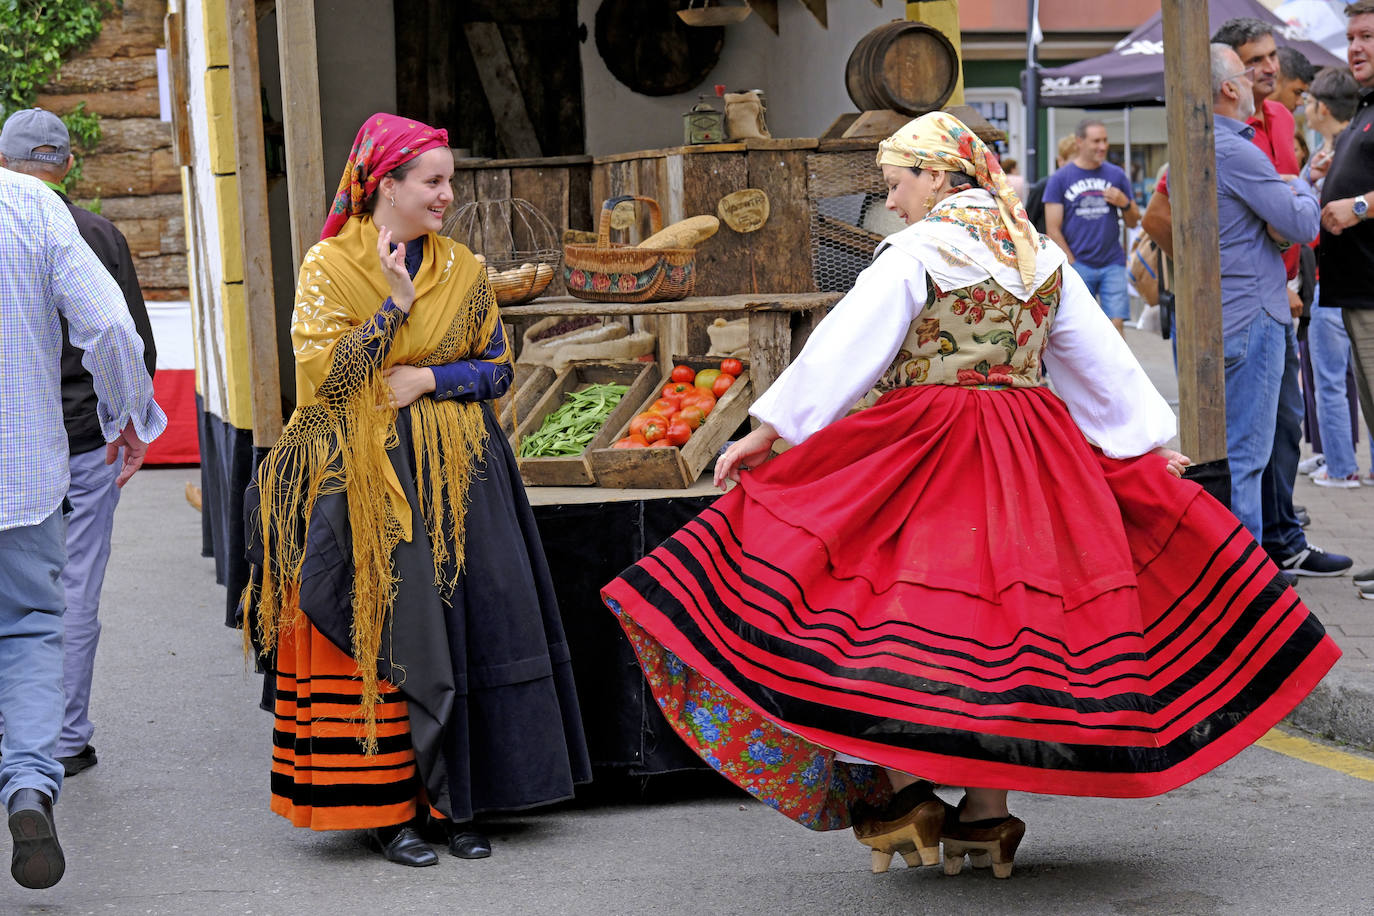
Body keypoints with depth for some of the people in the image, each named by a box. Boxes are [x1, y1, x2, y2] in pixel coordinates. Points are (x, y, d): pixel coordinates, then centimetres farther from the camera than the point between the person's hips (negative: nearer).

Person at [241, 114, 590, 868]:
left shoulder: (462, 270, 10)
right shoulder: (330, 266, -2)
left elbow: (498, 368, 9)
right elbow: (321, 370, -11)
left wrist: (429, 378, -7)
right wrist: (394, 308, -15)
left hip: (455, 473, 4)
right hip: (368, 475, -4)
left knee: (467, 627, 1)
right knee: (384, 634, -4)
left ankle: (453, 801, 9)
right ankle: (386, 809, 4)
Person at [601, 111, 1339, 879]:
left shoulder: (920, 250, -7)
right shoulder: (1041, 255, 12)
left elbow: (846, 344, -10)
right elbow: (1103, 356, 17)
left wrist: (769, 429, -8)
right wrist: (1151, 446, 25)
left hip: (927, 452, -6)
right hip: (1030, 457, 6)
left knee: (893, 610, 1)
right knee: (1005, 613, 8)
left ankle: (902, 795, -3)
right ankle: (987, 816, 10)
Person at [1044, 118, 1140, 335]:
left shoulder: (1116, 175, 10)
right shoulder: (1060, 179, 2)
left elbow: (1133, 223, 15)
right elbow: (1053, 230, -1)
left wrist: (1125, 204, -6)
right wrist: (1072, 266, -7)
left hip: (1112, 263, 2)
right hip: (1077, 265, -2)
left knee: (1116, 323, -6)